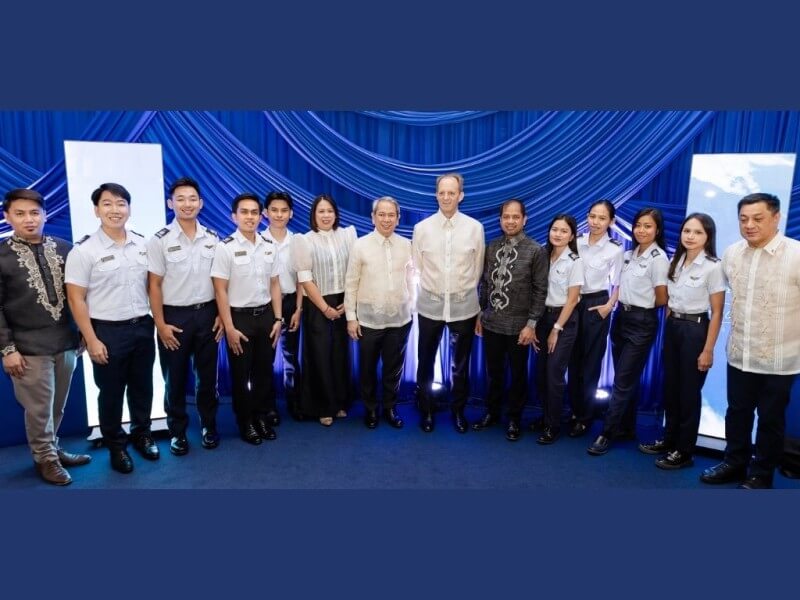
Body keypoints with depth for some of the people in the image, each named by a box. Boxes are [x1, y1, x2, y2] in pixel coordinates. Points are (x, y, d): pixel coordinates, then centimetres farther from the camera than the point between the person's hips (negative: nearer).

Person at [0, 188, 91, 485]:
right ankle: (45, 458, 27)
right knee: (39, 408, 8)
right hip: (29, 348, -3)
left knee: (57, 406, 15)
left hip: (66, 343, 3)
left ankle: (51, 447, 36)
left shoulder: (65, 248, 3)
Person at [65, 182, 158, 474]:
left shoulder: (142, 243, 3)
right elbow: (76, 299, -9)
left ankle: (142, 434, 37)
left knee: (142, 386, 16)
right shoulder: (84, 250, -10)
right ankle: (116, 445, 29)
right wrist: (92, 341, -12)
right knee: (111, 392, 11)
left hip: (143, 326, 4)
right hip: (108, 331, -4)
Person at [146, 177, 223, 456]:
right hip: (175, 316, -2)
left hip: (207, 313, 3)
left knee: (207, 375, 12)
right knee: (175, 379, 10)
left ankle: (208, 426, 29)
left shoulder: (212, 239, 3)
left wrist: (221, 315, 2)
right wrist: (161, 324, -9)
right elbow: (154, 285, -6)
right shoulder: (160, 240, -7)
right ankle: (178, 432, 25)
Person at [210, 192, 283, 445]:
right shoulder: (226, 247, -11)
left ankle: (262, 416, 32)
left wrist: (278, 318, 3)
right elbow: (220, 291, -11)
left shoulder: (269, 246, 3)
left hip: (265, 315, 4)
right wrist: (229, 328, -13)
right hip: (239, 317, -4)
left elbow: (275, 284, 7)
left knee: (264, 370, 14)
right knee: (241, 374, 9)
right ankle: (245, 422, 26)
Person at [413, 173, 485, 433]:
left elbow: (478, 268, 5)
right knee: (426, 361, 11)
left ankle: (458, 410, 31)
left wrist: (463, 292, 10)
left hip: (464, 306, 0)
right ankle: (427, 410, 30)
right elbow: (416, 267, 5)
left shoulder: (475, 228, -3)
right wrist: (430, 290, 8)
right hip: (429, 306, 1)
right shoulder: (421, 228, -2)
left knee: (460, 364, 12)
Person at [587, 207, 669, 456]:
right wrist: (625, 304, 3)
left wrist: (641, 305, 5)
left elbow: (661, 299, -8)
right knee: (624, 378, 14)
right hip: (621, 317, 7)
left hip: (641, 323, -7)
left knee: (623, 381, -2)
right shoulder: (629, 254, 9)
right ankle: (626, 427, 27)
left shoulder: (658, 258, -13)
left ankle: (606, 433, 5)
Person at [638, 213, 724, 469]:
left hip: (695, 330, -6)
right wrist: (668, 328, 10)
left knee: (689, 392, 5)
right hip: (671, 327, 6)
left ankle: (684, 451, 19)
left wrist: (708, 350, -13)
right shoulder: (675, 262, 6)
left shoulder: (713, 267, -13)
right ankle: (668, 440, 31)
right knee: (670, 388, 15)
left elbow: (717, 312, -11)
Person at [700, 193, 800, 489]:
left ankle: (760, 475, 30)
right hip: (739, 354, 4)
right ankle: (734, 463, 37)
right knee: (737, 413, 18)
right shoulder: (731, 253, 1)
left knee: (770, 420, 12)